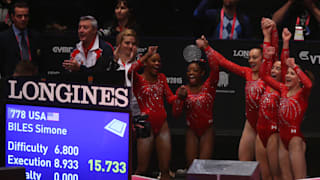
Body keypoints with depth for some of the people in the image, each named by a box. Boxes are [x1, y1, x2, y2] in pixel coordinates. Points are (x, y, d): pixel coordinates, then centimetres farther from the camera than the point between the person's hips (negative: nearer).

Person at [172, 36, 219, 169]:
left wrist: (206, 48, -27)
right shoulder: (183, 90, 2)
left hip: (207, 131, -2)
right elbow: (176, 113, -4)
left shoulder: (208, 87, -4)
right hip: (192, 131, 2)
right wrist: (179, 97, -21)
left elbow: (215, 68, -22)